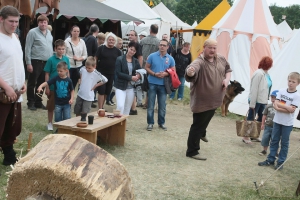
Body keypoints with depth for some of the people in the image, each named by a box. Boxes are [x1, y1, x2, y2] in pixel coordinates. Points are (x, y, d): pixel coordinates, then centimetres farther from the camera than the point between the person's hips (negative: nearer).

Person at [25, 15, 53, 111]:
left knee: (41, 83, 13)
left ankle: (38, 102, 23)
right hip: (35, 62, -6)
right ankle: (30, 102, 13)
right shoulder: (33, 32, -8)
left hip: (47, 62, 6)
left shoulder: (49, 33, 12)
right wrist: (28, 63, -14)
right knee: (32, 83, 3)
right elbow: (28, 49, -10)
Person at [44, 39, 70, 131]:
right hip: (53, 87, -3)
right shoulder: (51, 60, -11)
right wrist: (47, 87, -9)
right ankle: (50, 123, 24)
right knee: (51, 106, 10)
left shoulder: (66, 59, -1)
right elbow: (47, 74, -8)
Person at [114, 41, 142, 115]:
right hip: (121, 87, -4)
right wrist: (131, 77, -19)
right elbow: (118, 73, -11)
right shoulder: (120, 59, -4)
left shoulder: (136, 61, 7)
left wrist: (138, 76, -13)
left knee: (127, 108, 10)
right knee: (120, 106, -17)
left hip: (131, 87, 4)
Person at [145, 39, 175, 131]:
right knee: (150, 105, 5)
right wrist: (154, 74, -16)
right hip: (152, 83, -1)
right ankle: (150, 123, 15)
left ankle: (161, 122, 23)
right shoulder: (152, 56, -3)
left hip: (163, 85, 1)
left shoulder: (170, 59, 1)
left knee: (162, 105, 10)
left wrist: (165, 74, -14)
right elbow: (146, 68, 0)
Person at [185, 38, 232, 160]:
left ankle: (202, 134, 60)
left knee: (206, 121, 31)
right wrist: (190, 72, -72)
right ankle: (192, 152, 7)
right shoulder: (199, 62, -26)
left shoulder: (221, 59, -1)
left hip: (215, 99, 8)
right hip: (202, 101, -8)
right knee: (197, 126, -3)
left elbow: (228, 69, 17)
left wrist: (227, 78, -3)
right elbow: (193, 69, -48)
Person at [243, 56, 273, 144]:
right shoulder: (259, 73, -19)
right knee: (250, 118, 2)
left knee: (261, 118, 15)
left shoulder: (266, 74, 6)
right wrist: (252, 103, -18)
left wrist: (266, 99, 7)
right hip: (256, 100, -8)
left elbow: (266, 88, 9)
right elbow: (254, 89, -19)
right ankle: (246, 137, 13)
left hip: (263, 101, 8)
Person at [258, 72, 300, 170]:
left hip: (287, 123, -3)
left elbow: (292, 110, -18)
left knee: (284, 143, 7)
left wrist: (280, 105, -15)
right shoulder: (281, 91, 0)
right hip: (277, 121, 3)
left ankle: (281, 162, 16)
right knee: (274, 141, 11)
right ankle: (270, 160, 20)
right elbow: (275, 105, -6)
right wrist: (286, 107, -18)